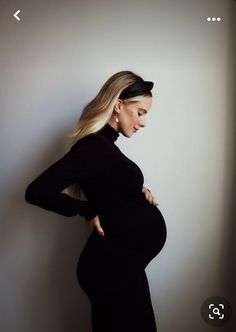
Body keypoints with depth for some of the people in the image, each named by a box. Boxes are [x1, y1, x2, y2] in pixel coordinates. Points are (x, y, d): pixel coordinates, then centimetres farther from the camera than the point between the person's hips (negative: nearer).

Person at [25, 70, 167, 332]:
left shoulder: (104, 144, 9)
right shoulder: (94, 146, -21)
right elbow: (37, 192, -28)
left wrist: (139, 191, 3)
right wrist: (89, 212, -17)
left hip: (121, 262, 10)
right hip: (112, 265, -10)